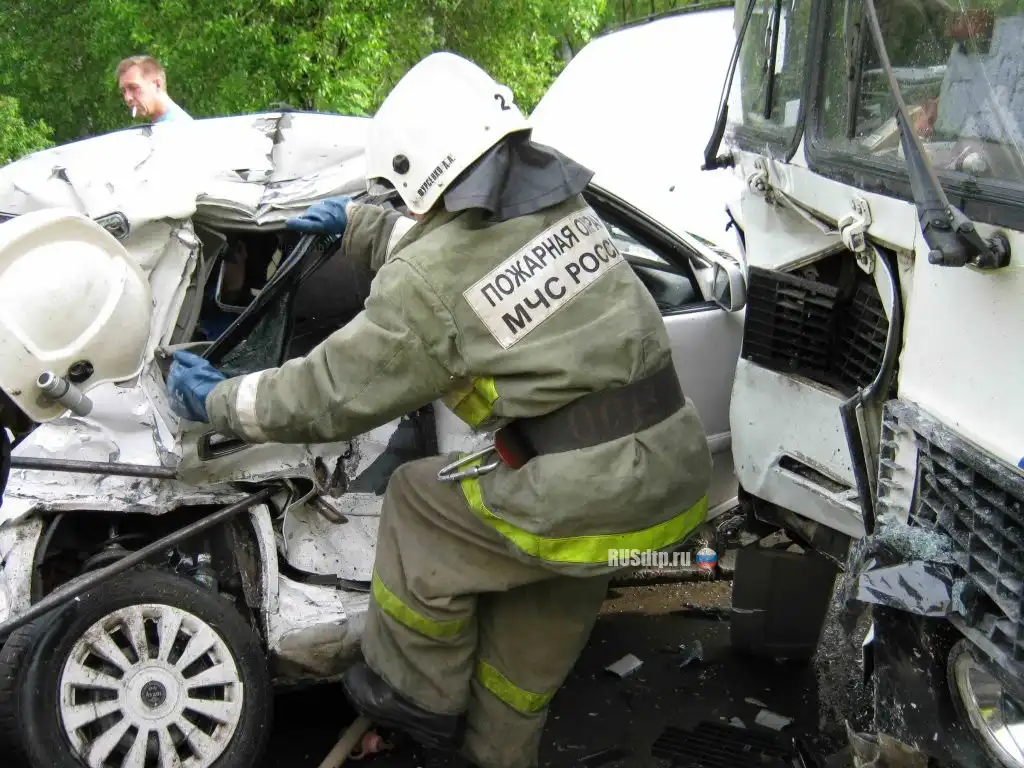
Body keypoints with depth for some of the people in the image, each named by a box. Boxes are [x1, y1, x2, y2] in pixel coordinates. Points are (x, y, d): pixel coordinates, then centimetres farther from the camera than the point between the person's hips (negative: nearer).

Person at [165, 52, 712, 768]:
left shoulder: (429, 283, -13)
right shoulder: (562, 203, 8)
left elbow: (330, 394, -3)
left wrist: (218, 402, 13)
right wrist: (358, 223, 39)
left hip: (589, 509, -8)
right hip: (683, 484, 8)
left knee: (418, 502, 15)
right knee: (550, 599, 28)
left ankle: (423, 695, 33)